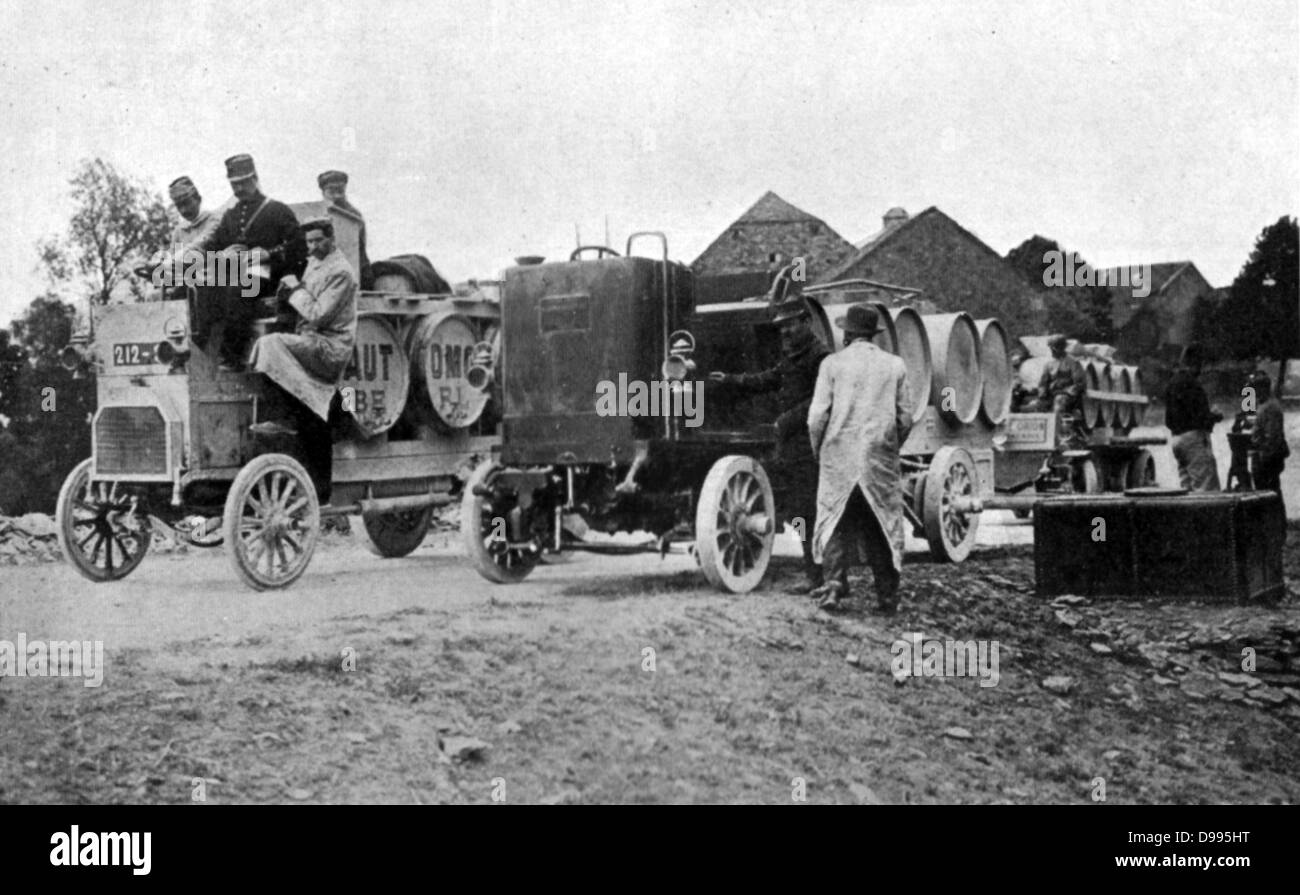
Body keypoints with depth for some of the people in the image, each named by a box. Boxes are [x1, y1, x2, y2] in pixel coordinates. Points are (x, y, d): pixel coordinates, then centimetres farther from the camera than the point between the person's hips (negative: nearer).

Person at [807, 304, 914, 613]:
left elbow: (817, 417, -5)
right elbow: (905, 417, 4)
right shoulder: (894, 365, 4)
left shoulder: (833, 364, -2)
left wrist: (818, 451, 10)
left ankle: (834, 585, -7)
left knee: (837, 525, 6)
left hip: (839, 458, -1)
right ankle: (887, 596, 11)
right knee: (881, 527, 9)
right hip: (880, 461, 2)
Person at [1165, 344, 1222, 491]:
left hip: (1176, 438, 10)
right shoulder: (1189, 382, -13)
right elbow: (1198, 415, -19)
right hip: (1194, 436, -10)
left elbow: (1168, 420, 22)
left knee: (1187, 487, 10)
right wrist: (1215, 417, -1)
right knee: (1207, 487, -11)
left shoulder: (1172, 382, 18)